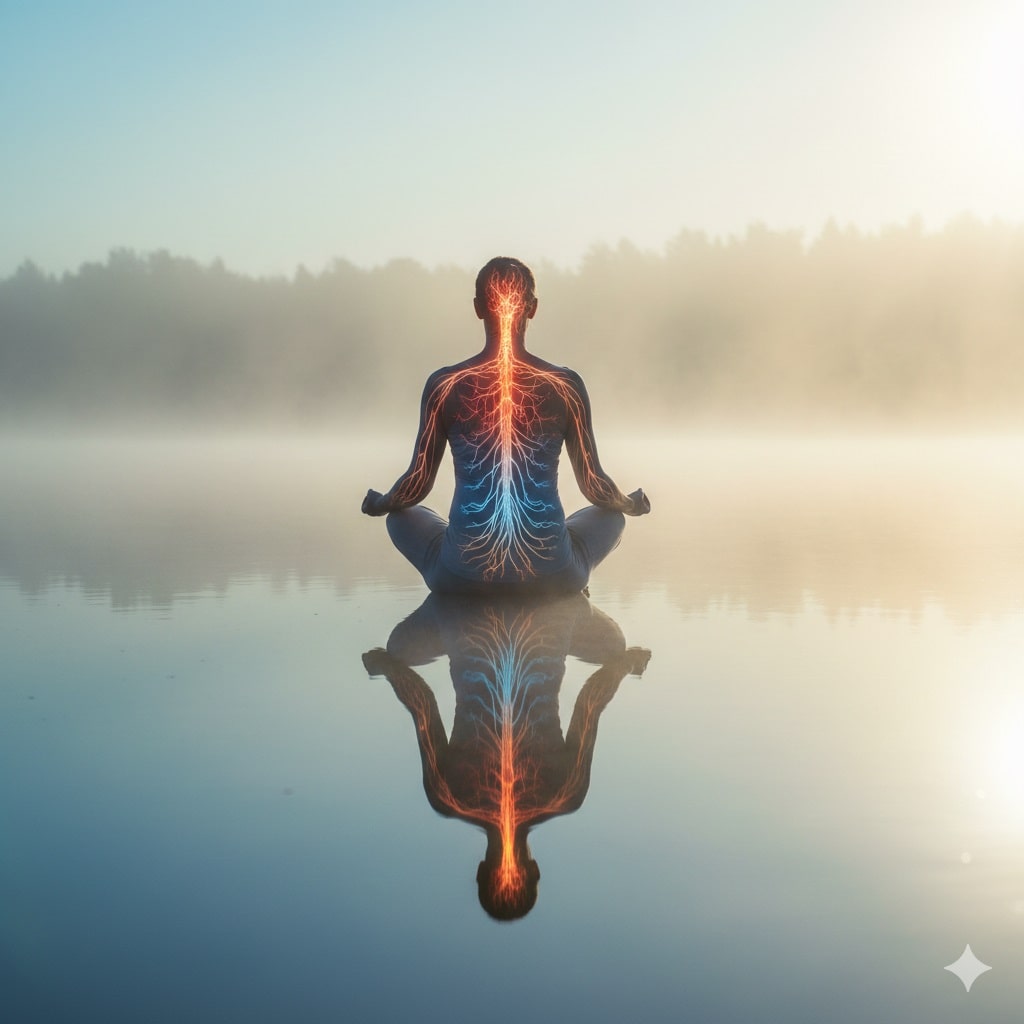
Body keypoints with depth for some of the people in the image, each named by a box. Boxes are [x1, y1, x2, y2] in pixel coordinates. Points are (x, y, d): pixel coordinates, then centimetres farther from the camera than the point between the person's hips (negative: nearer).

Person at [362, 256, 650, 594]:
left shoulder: (444, 385, -2)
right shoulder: (566, 385, -2)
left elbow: (418, 483, 6)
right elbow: (594, 484, 6)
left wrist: (378, 503, 28)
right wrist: (630, 504, 29)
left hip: (464, 576, 0)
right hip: (550, 576, 1)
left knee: (401, 516, 31)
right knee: (612, 515, 31)